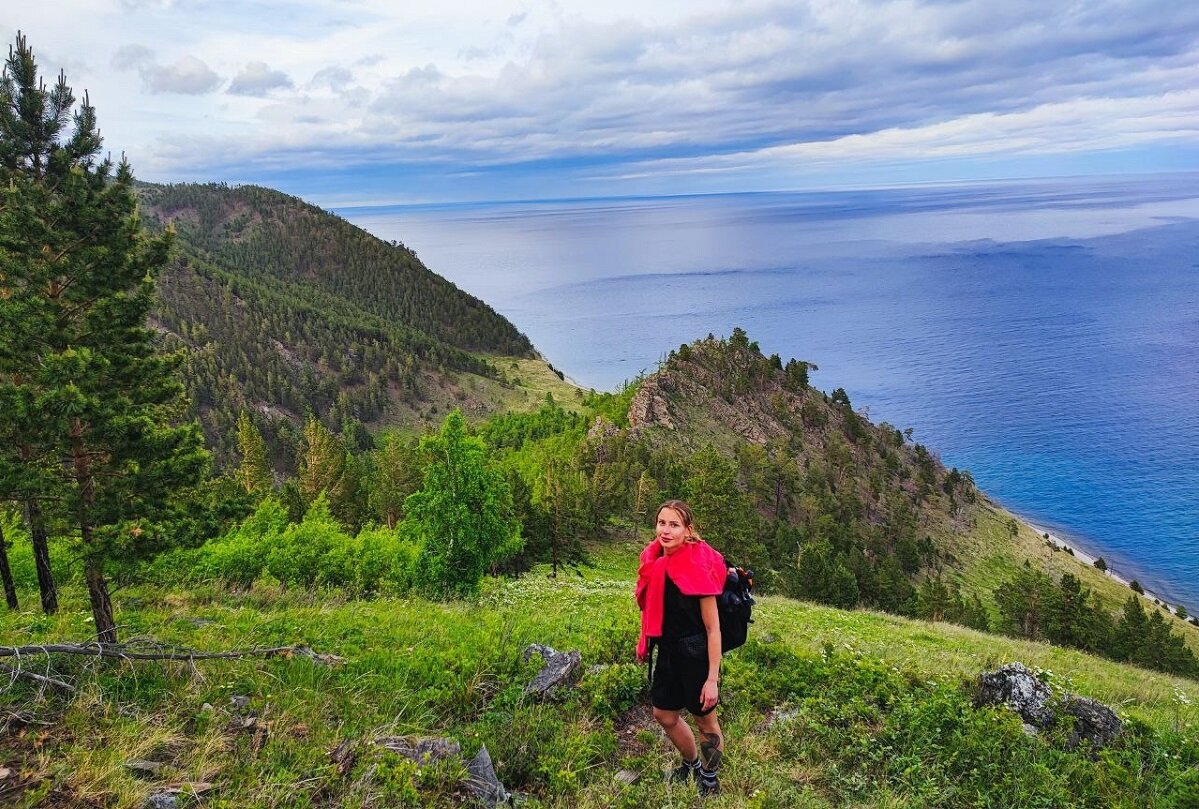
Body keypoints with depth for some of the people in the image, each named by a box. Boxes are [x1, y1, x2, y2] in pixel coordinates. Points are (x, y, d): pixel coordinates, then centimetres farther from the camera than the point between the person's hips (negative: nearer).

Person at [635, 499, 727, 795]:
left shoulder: (698, 567, -23)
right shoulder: (655, 561, -5)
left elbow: (713, 628, -20)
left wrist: (712, 678, -21)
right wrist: (645, 643, 12)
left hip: (696, 655, -7)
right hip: (667, 652, 7)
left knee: (705, 720, 13)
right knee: (665, 715, 21)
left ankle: (709, 782, 38)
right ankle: (692, 764, 48)